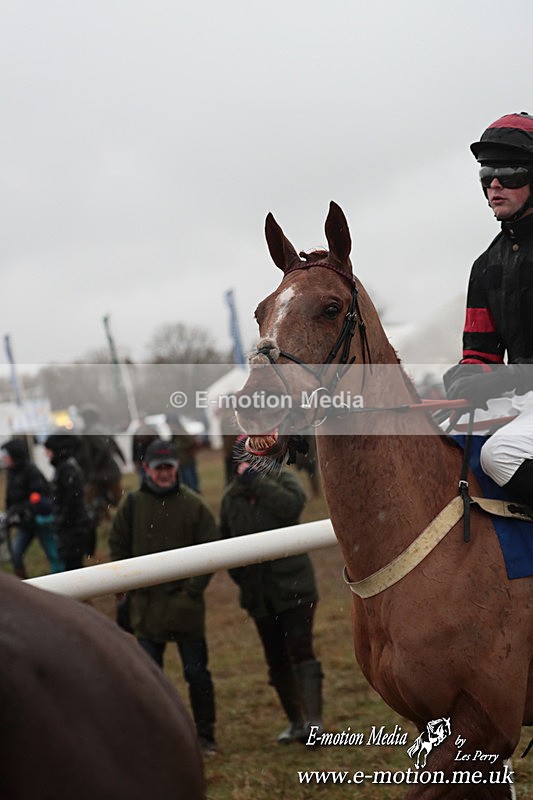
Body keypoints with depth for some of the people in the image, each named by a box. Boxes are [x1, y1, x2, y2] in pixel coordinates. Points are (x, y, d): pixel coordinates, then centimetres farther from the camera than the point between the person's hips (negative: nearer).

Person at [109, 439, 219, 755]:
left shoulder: (193, 504, -3)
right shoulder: (132, 505, 1)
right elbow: (118, 549, 9)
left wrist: (194, 587, -7)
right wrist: (133, 586, 0)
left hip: (186, 605, -1)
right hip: (147, 607, 1)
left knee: (197, 674, 6)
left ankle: (206, 735, 18)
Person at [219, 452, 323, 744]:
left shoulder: (282, 481, -4)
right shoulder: (232, 498, 7)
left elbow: (292, 505, -27)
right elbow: (226, 542, 18)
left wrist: (256, 481, -25)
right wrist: (240, 577, 9)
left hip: (293, 587, -5)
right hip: (259, 594, 5)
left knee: (300, 651, -13)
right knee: (276, 660, 11)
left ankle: (313, 719, -18)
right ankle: (295, 721, 21)